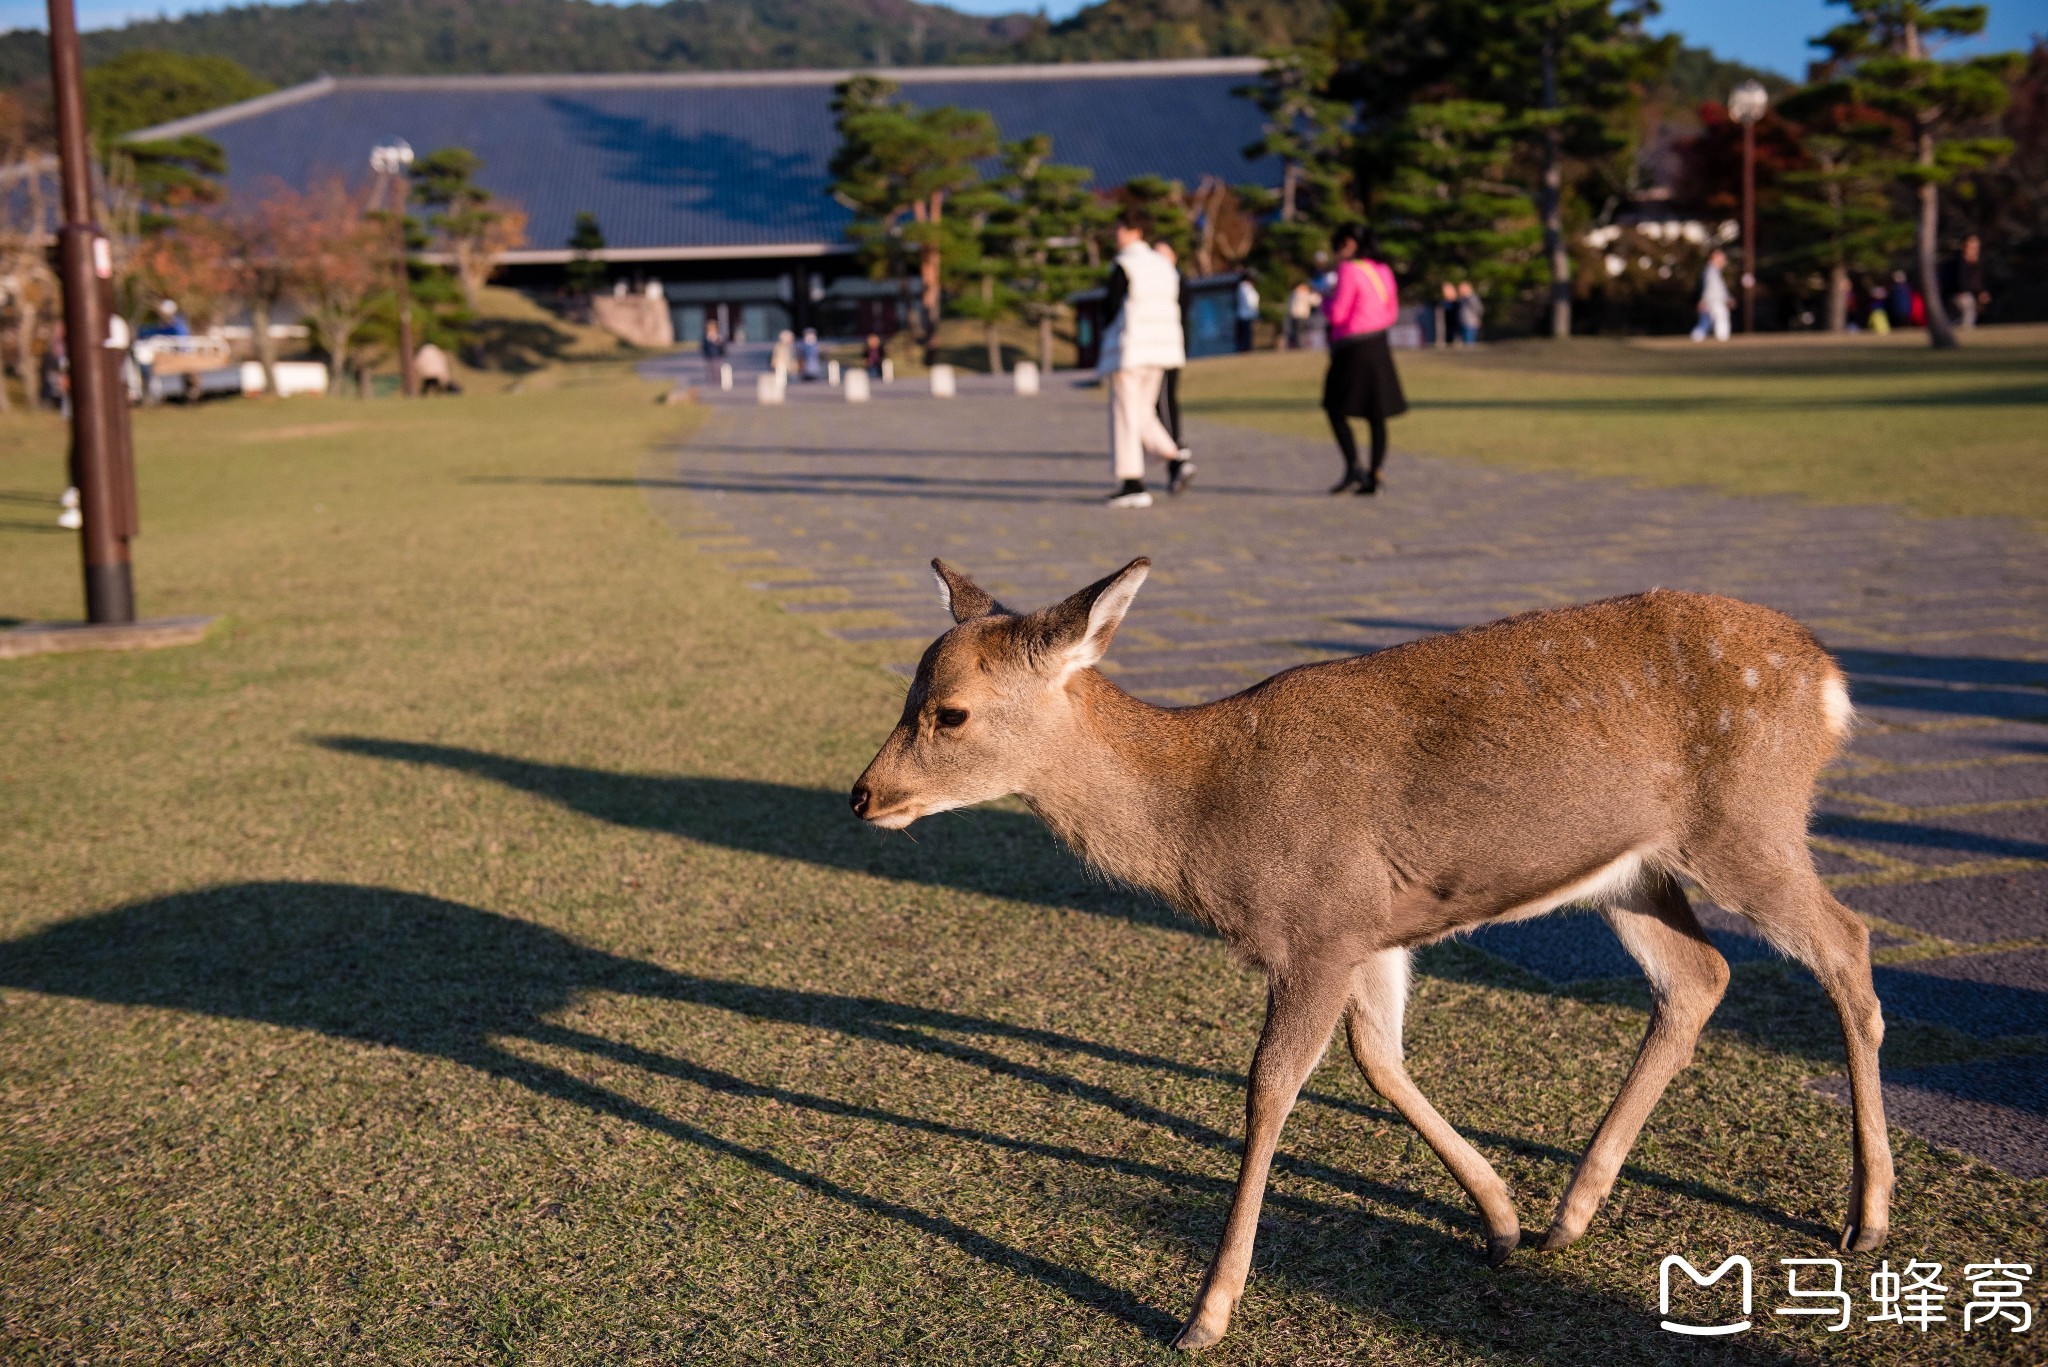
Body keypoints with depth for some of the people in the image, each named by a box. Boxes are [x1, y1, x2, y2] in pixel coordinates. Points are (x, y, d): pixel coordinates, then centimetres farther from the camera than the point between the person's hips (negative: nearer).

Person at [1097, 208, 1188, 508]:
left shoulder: (1123, 266, -11)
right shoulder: (1164, 266, 12)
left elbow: (1111, 310, -13)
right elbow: (1174, 309, 13)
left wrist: (1105, 303, 7)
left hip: (1128, 351, -8)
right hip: (1159, 350, 8)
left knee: (1124, 416, -1)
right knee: (1142, 413, 18)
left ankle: (1133, 486, -2)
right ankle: (1175, 462, 0)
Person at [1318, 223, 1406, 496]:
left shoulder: (1348, 271, -14)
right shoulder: (1382, 271, 10)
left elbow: (1336, 314, -15)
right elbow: (1392, 312, 15)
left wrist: (1326, 299, 3)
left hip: (1353, 350, -8)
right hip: (1378, 345, 8)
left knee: (1335, 409, 1)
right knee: (1376, 415, 7)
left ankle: (1353, 470, -10)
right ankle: (1374, 476, 7)